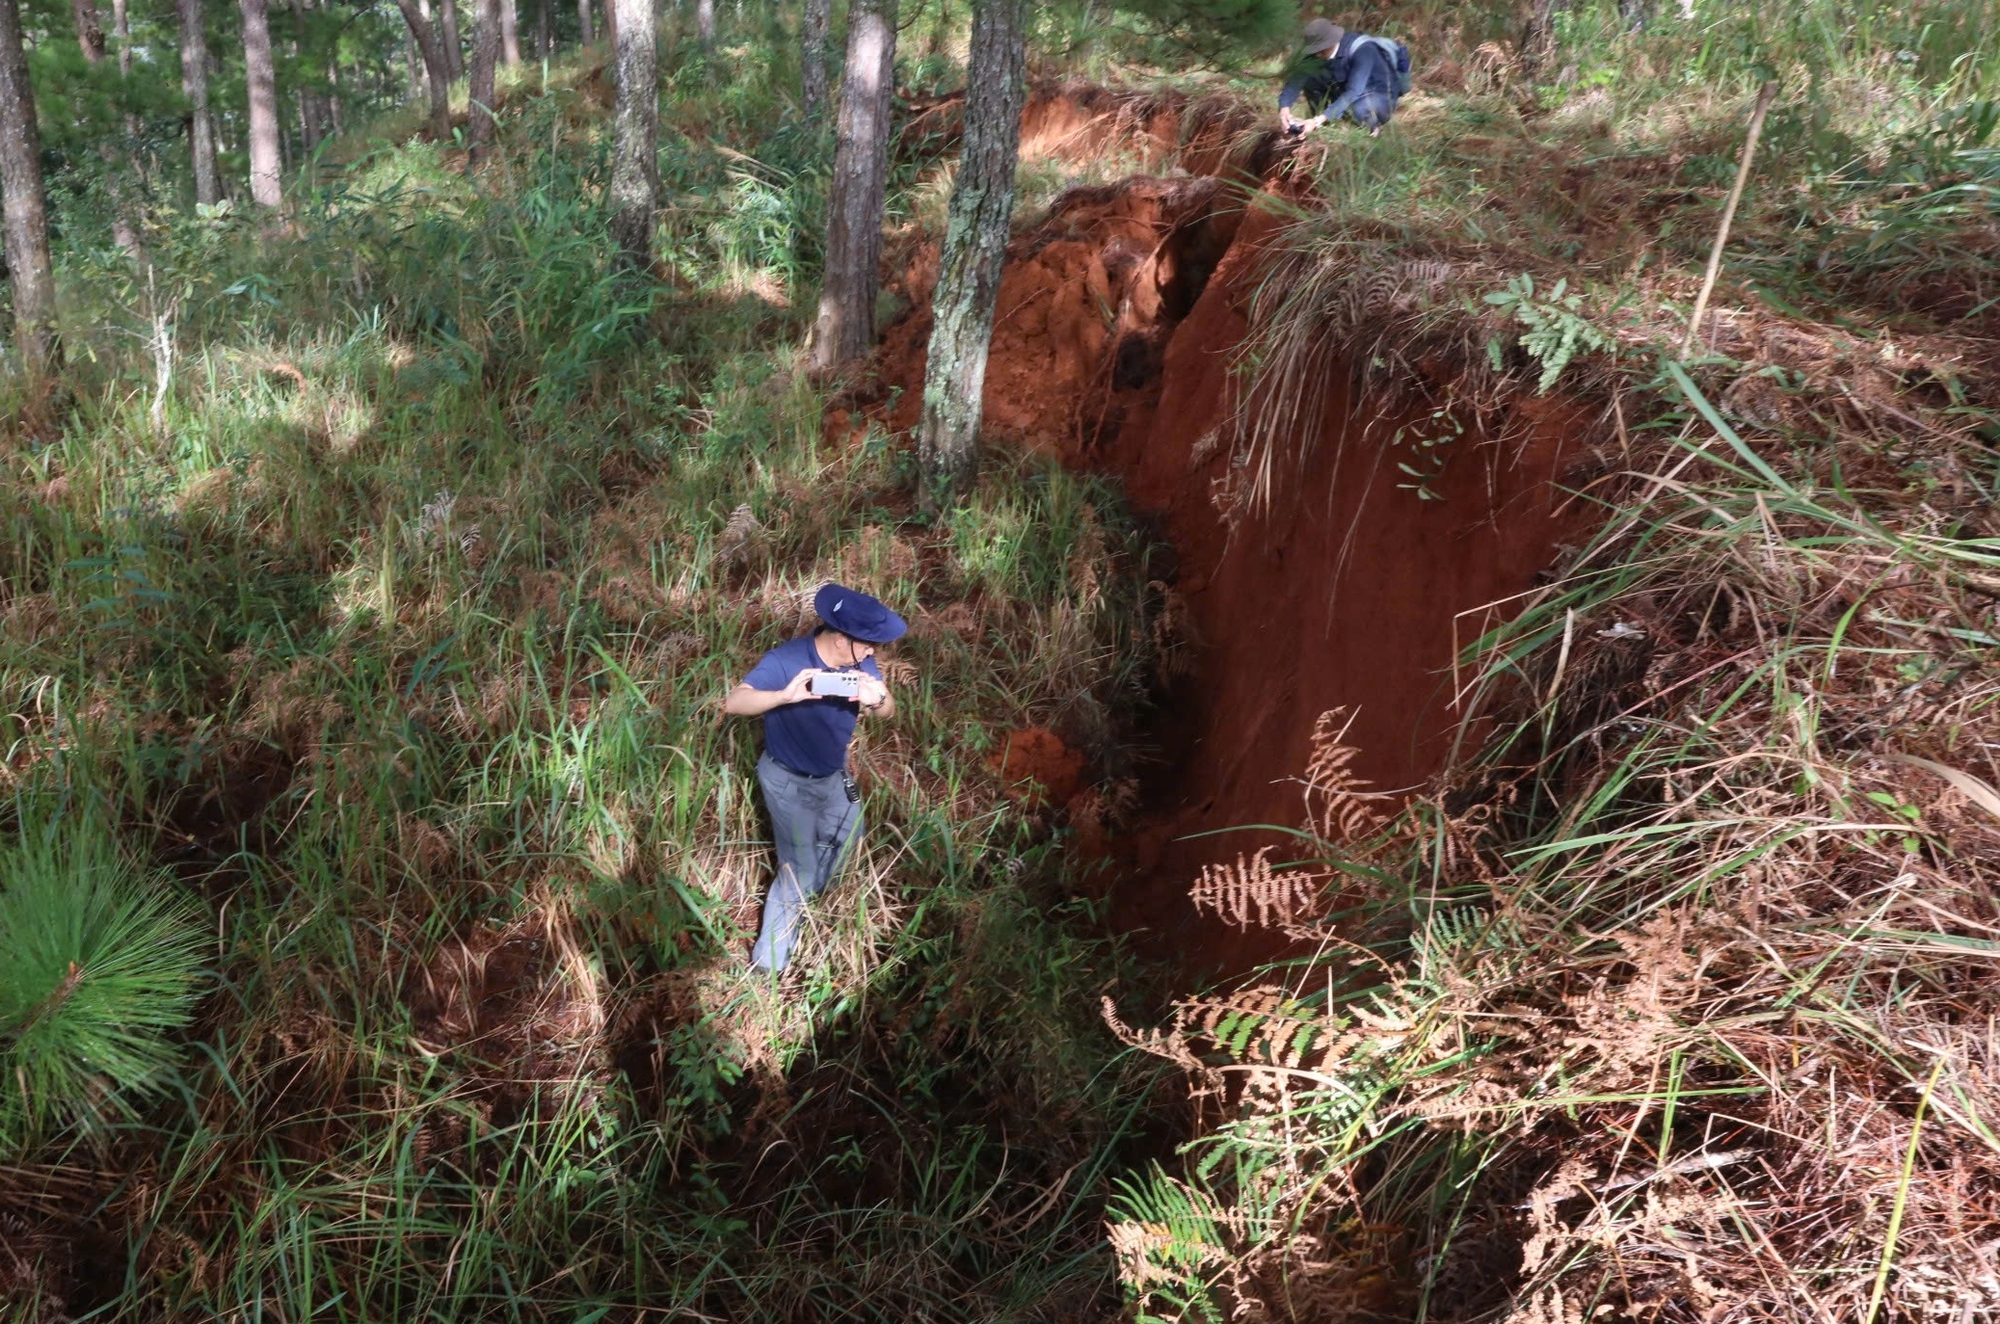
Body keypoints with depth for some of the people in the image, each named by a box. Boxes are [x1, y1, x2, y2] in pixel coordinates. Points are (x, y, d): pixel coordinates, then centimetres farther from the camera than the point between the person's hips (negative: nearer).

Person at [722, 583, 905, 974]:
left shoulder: (858, 660, -14)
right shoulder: (786, 660, -31)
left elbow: (889, 711, -12)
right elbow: (733, 703, -37)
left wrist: (878, 699, -38)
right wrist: (785, 695, -54)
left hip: (834, 774, 7)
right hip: (789, 780, -7)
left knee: (848, 838, 26)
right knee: (800, 872, -2)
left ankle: (800, 901, 52)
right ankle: (769, 960, 17)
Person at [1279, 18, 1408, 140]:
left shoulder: (1362, 50, -30)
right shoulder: (1319, 50, -13)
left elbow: (1353, 93, -38)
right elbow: (1297, 79, -20)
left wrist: (1318, 121, -48)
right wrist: (1284, 109, -41)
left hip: (1380, 99, -5)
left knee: (1358, 108, -42)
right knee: (1309, 79, -16)